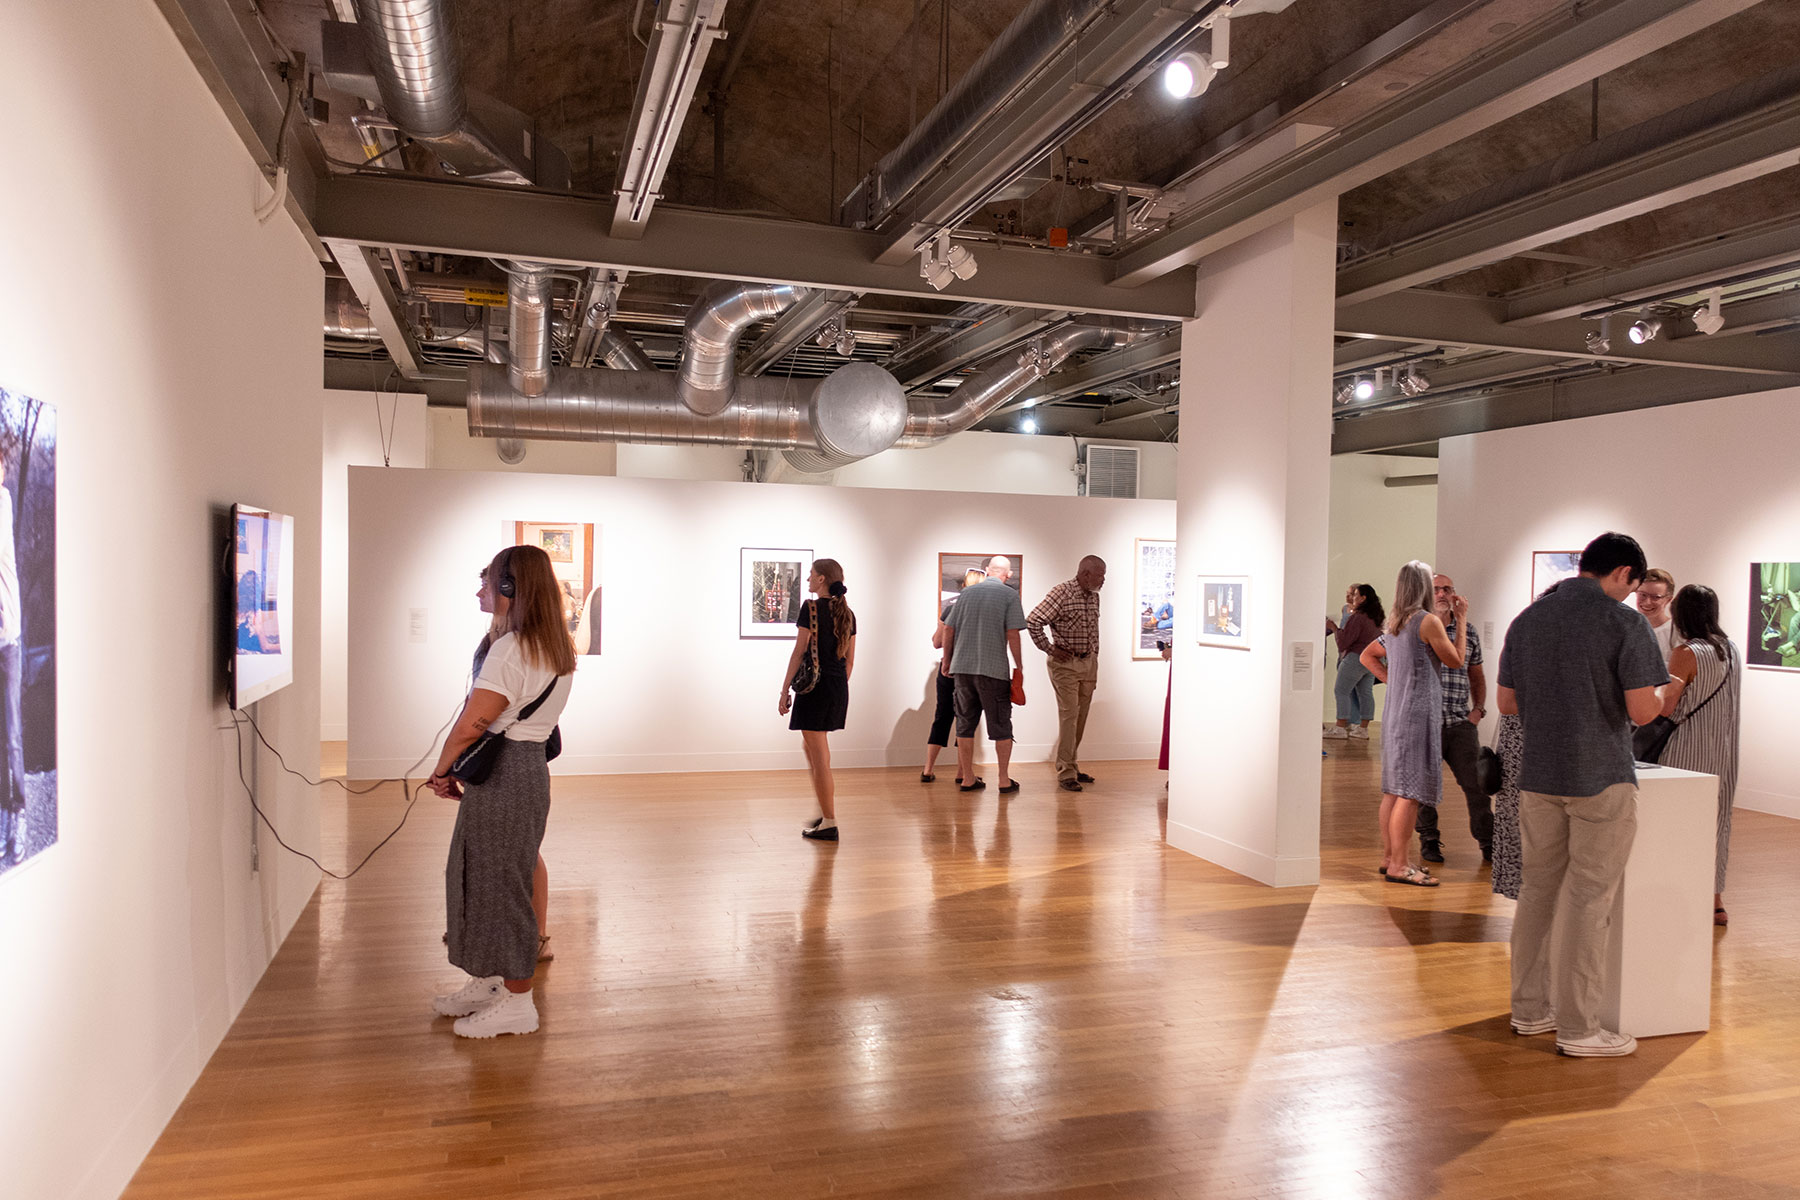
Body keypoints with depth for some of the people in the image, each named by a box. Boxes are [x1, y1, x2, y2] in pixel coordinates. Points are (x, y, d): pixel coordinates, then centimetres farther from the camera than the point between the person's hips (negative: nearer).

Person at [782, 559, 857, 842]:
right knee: (811, 745, 22)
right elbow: (849, 660, 13)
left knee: (819, 756, -1)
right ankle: (826, 811, 24)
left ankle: (829, 824, 2)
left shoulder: (810, 608, -10)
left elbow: (799, 652, -11)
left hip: (815, 684, -7)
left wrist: (785, 689, -7)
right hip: (839, 687, 7)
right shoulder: (847, 613, 9)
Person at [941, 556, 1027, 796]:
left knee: (966, 723, 11)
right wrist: (1019, 667, -2)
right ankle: (1005, 780, 6)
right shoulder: (1009, 595, -1)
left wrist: (947, 660, 21)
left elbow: (948, 629, 10)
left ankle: (967, 778, 15)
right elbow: (1012, 634, -9)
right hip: (994, 668, -4)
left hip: (962, 667, 4)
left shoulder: (967, 593, 11)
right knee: (1001, 726, 5)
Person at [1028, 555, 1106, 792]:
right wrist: (1049, 649, -14)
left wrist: (1094, 657, 18)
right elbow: (1033, 621, -18)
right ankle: (1065, 773, -6)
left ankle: (1072, 766, 20)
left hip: (1088, 663, 7)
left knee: (1081, 717, 10)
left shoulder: (1094, 597, 10)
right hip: (1065, 663, -7)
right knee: (1068, 715, -10)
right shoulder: (1061, 593, -15)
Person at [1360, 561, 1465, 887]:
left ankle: (1389, 857, 19)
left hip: (1395, 711, 9)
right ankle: (1398, 866, -4)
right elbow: (1456, 661, -4)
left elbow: (1368, 656, 23)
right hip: (1418, 711, -9)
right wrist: (1460, 620, 2)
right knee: (1410, 792, -6)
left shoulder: (1395, 622, 13)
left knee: (1393, 789, 13)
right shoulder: (1428, 620, -12)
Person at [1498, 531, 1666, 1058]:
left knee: (1537, 890, 14)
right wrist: (1663, 693, 6)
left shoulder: (1527, 619, 8)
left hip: (1538, 776, 5)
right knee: (1588, 898, 1)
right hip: (1601, 778, -5)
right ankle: (1578, 1027, 9)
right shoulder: (1626, 623, -10)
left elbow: (1507, 703, 11)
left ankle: (1529, 1008, 23)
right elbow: (1642, 710, -15)